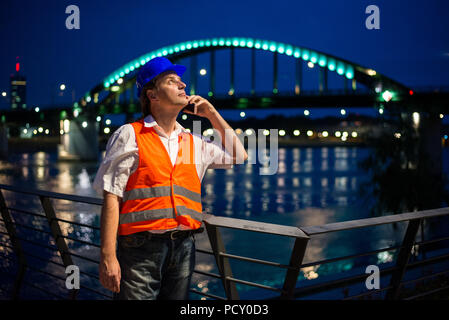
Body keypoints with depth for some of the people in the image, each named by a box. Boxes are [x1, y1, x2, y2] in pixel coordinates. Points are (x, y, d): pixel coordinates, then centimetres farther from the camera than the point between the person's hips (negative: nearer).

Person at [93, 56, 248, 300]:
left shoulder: (194, 143, 15)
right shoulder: (130, 135, 0)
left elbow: (239, 156, 26)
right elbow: (112, 198, -6)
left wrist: (212, 114, 18)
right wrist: (108, 257, -14)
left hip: (183, 246, 5)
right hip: (141, 248, -5)